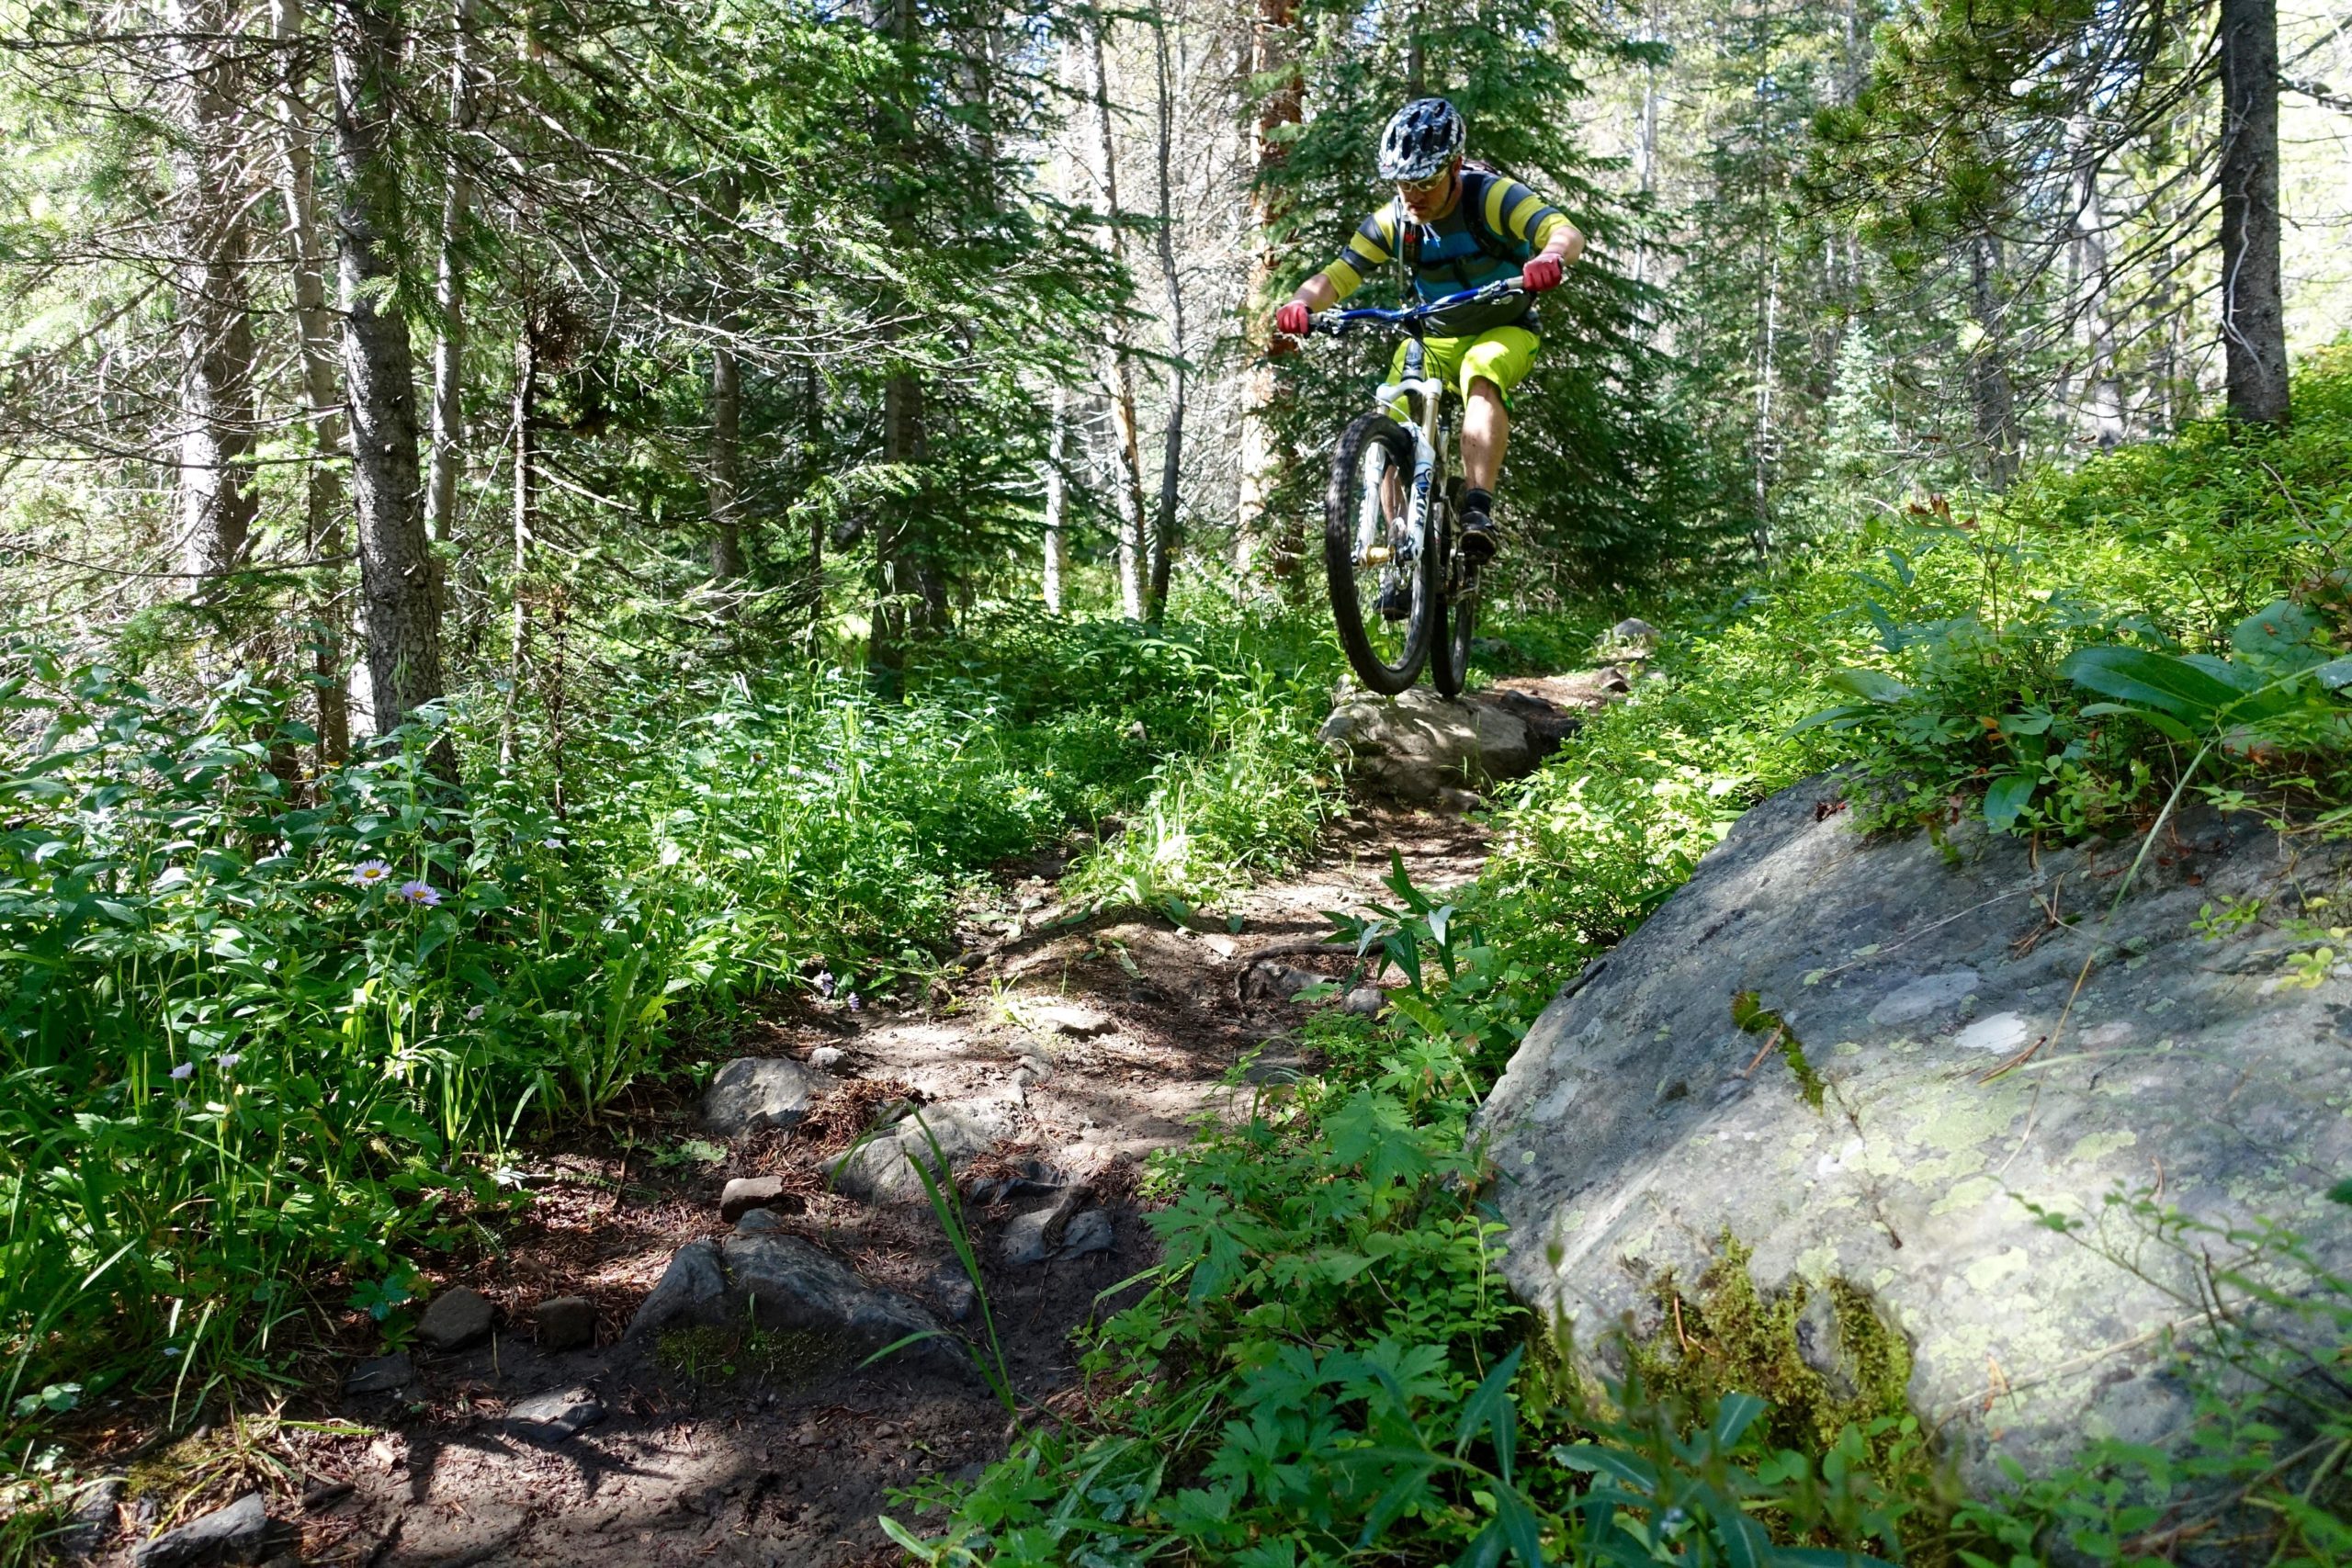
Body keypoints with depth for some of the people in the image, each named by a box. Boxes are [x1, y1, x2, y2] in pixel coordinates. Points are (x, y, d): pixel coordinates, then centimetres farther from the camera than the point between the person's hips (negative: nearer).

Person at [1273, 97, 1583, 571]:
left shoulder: (1492, 197, -22)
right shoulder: (1392, 222, -11)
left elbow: (1566, 232, -34)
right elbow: (1336, 276, -17)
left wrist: (1549, 256, -59)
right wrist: (1302, 304, -40)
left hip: (1503, 332, -3)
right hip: (1434, 338, 4)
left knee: (1481, 375, -37)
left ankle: (1478, 507, -43)